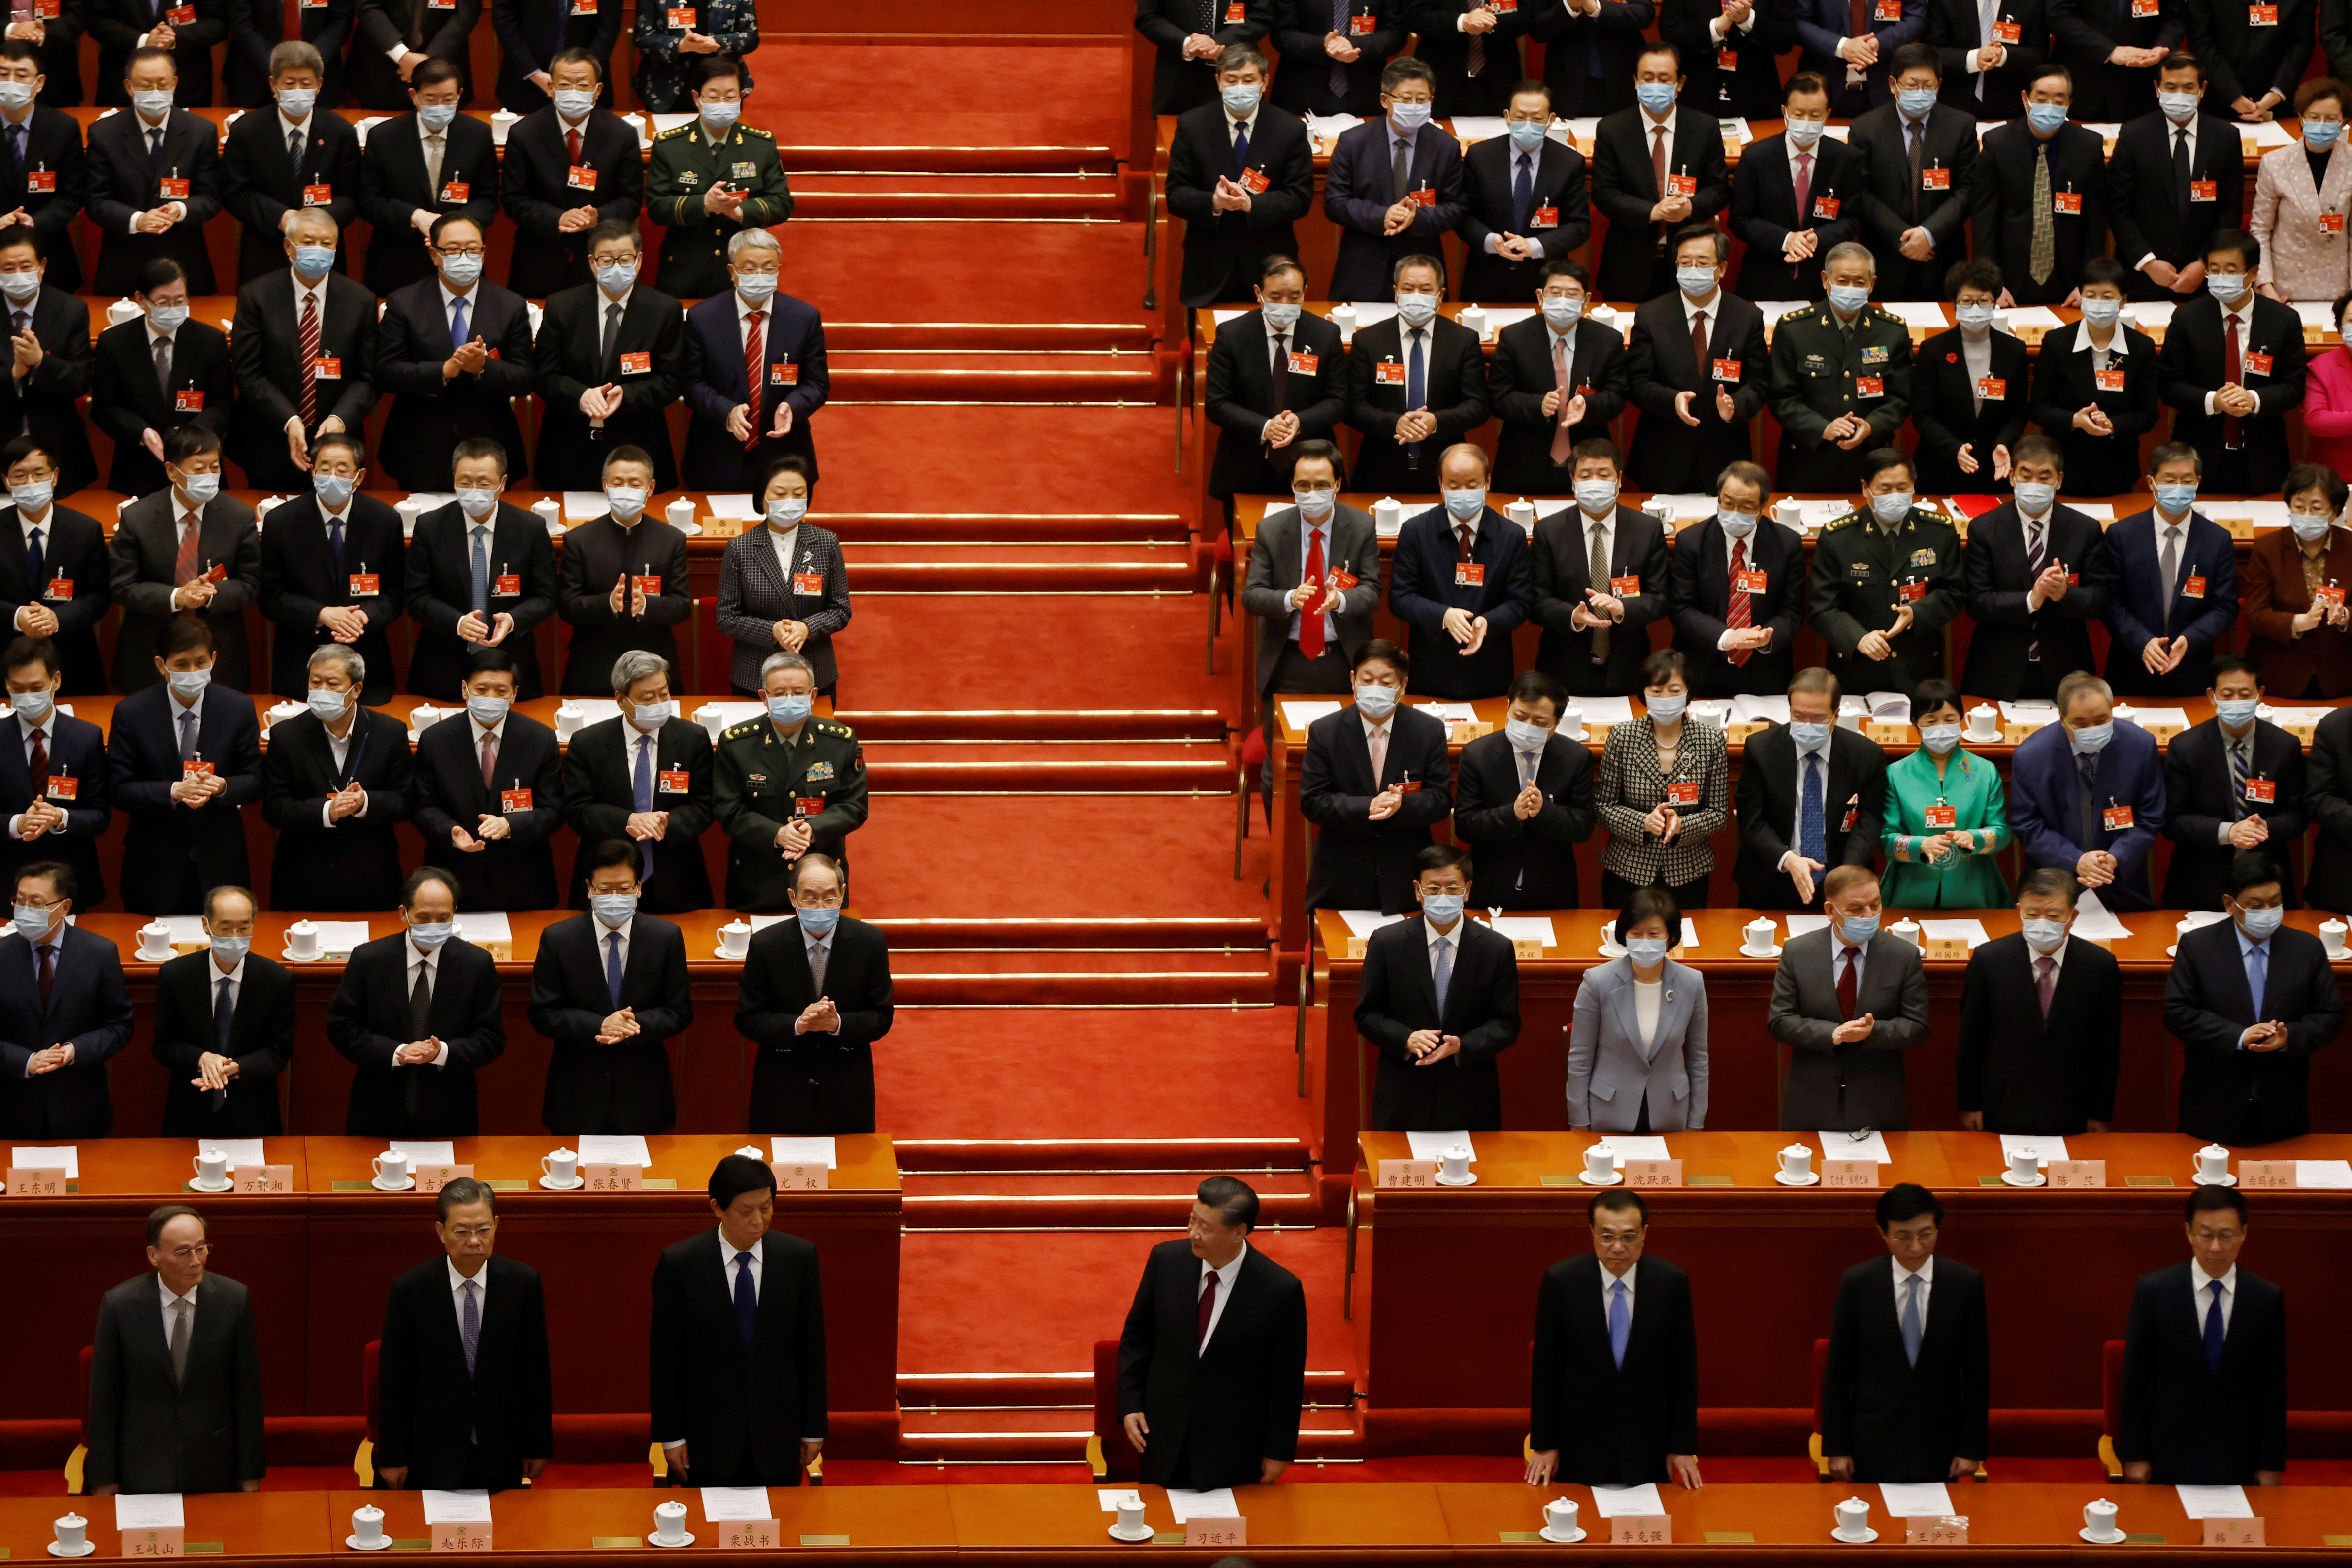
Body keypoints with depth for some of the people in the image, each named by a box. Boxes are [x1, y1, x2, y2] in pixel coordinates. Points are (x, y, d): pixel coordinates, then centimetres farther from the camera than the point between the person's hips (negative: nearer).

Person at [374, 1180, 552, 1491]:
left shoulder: (523, 1282, -6)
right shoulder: (409, 1289, -11)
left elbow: (537, 1370, 1)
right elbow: (393, 1379, -5)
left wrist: (538, 1447, 3)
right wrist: (392, 1458, -3)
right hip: (431, 1455, -1)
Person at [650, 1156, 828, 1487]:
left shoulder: (798, 1257, -3)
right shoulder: (678, 1263, -8)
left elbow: (812, 1348, 3)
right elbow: (664, 1357, -3)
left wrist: (813, 1429, 4)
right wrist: (670, 1436, -4)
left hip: (778, 1435, 1)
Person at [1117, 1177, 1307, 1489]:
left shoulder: (1282, 1290, -18)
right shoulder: (1167, 1260, -9)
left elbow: (1288, 1381, -8)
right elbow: (1137, 1335, 5)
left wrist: (1279, 1451, -4)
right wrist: (1131, 1405, -2)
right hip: (1163, 1438, 3)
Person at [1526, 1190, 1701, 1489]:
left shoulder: (1671, 1282, -6)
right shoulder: (1560, 1281, -9)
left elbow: (1683, 1368, 0)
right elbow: (1544, 1366, -2)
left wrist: (1683, 1448, 0)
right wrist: (1544, 1444, -2)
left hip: (1648, 1451, 1)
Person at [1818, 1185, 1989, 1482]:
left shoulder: (1966, 1283, -3)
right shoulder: (1857, 1283, -4)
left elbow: (1978, 1372, 1)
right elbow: (1837, 1371, 0)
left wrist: (1971, 1447, -1)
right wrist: (1836, 1447, -2)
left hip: (1938, 1448, 1)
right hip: (1874, 1449, -1)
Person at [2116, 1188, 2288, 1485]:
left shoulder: (2268, 1299, 2)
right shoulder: (2153, 1291, -1)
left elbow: (2274, 1390, 4)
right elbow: (2134, 1379, 0)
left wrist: (2271, 1464, 1)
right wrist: (2134, 1455, -4)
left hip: (2238, 1465, 1)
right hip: (2170, 1458, -1)